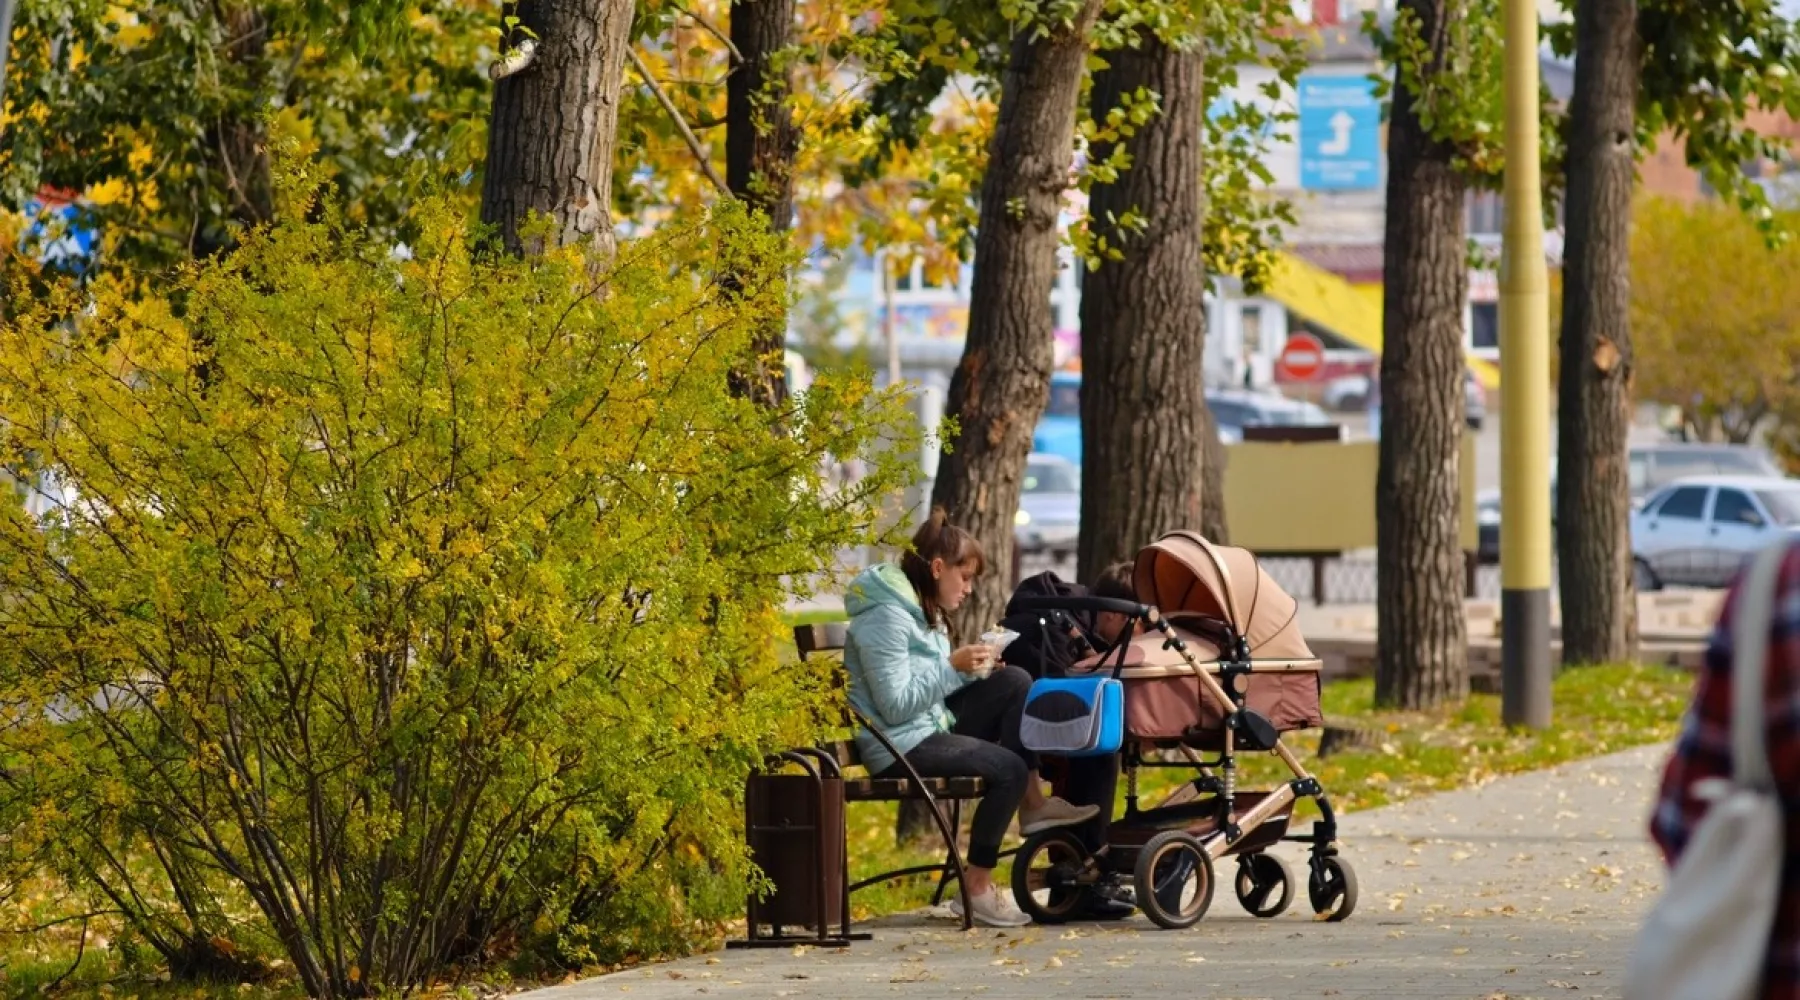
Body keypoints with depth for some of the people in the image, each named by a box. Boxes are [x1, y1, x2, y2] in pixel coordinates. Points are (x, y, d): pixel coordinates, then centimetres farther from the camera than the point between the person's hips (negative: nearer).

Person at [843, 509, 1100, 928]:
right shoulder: (885, 617, -19)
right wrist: (954, 667, -21)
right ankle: (976, 890, -14)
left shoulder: (923, 610, 15)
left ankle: (1033, 805, -3)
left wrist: (972, 669, -3)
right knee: (1008, 768, -21)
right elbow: (896, 705, -23)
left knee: (1014, 682, 0)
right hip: (898, 746, -10)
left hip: (933, 723, 10)